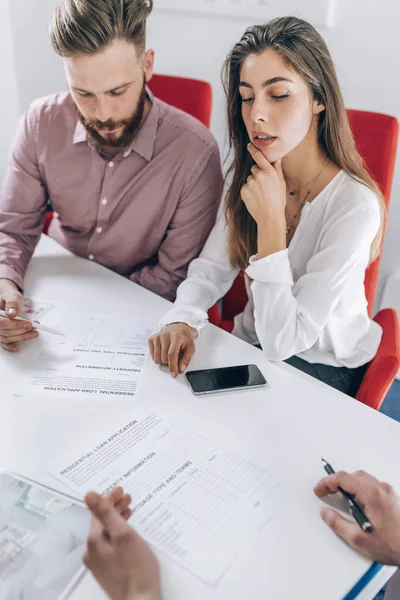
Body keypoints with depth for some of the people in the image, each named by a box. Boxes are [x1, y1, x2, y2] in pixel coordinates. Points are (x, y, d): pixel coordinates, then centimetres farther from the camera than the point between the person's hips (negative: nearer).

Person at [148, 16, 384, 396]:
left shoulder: (354, 206, -26)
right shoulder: (250, 176, -5)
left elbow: (282, 342, -26)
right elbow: (210, 269, -6)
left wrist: (271, 221, -30)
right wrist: (181, 321, -27)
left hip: (323, 371, -5)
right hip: (251, 347, 5)